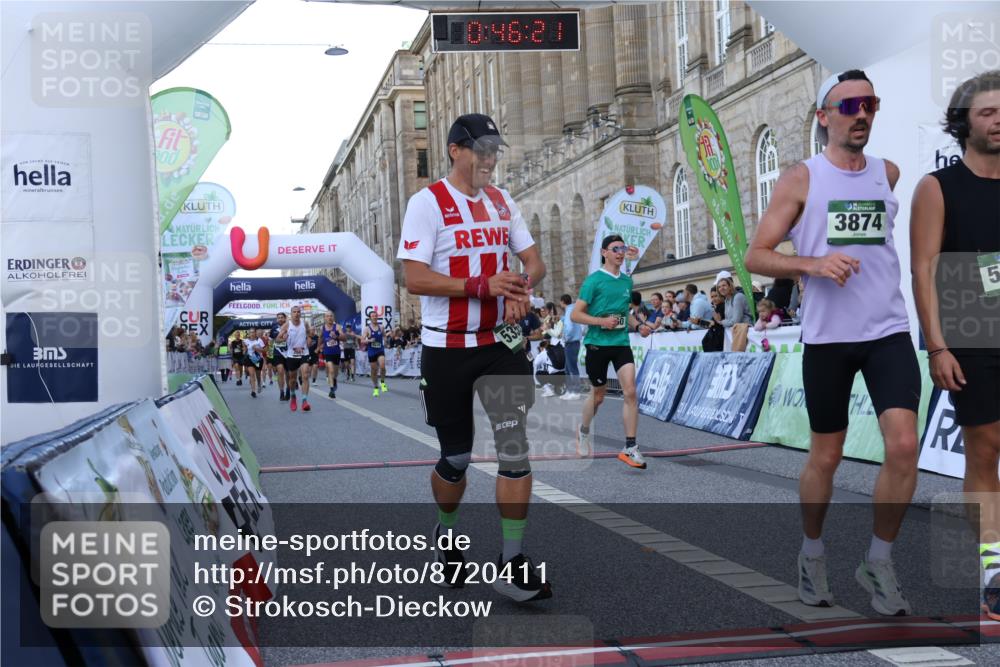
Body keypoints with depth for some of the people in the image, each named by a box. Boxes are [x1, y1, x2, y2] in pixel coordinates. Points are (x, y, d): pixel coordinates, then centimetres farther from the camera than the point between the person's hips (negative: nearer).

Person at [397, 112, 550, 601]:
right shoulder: (428, 202, -9)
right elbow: (415, 279, -17)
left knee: (515, 446, -9)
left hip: (501, 343, 4)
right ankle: (446, 536, 37)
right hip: (447, 349, -4)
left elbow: (533, 260, 13)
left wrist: (523, 284, -11)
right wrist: (483, 286, -25)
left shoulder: (502, 202, 10)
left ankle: (513, 566, -4)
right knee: (456, 457, 8)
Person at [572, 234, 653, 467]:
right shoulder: (594, 280, -7)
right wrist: (602, 321, -22)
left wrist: (638, 325, 5)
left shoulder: (627, 280, 11)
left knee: (630, 391, -12)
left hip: (621, 343, 4)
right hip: (597, 343, -4)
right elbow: (576, 314, -9)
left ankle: (630, 448, -10)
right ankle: (584, 431, 39)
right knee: (598, 395, 9)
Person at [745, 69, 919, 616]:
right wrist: (812, 264, -20)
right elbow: (756, 256, -5)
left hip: (888, 331, 2)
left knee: (904, 446, -12)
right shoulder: (801, 179, -2)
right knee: (825, 458, 8)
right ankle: (812, 554, 31)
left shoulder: (890, 174, 8)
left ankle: (879, 562, 7)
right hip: (826, 336, -2)